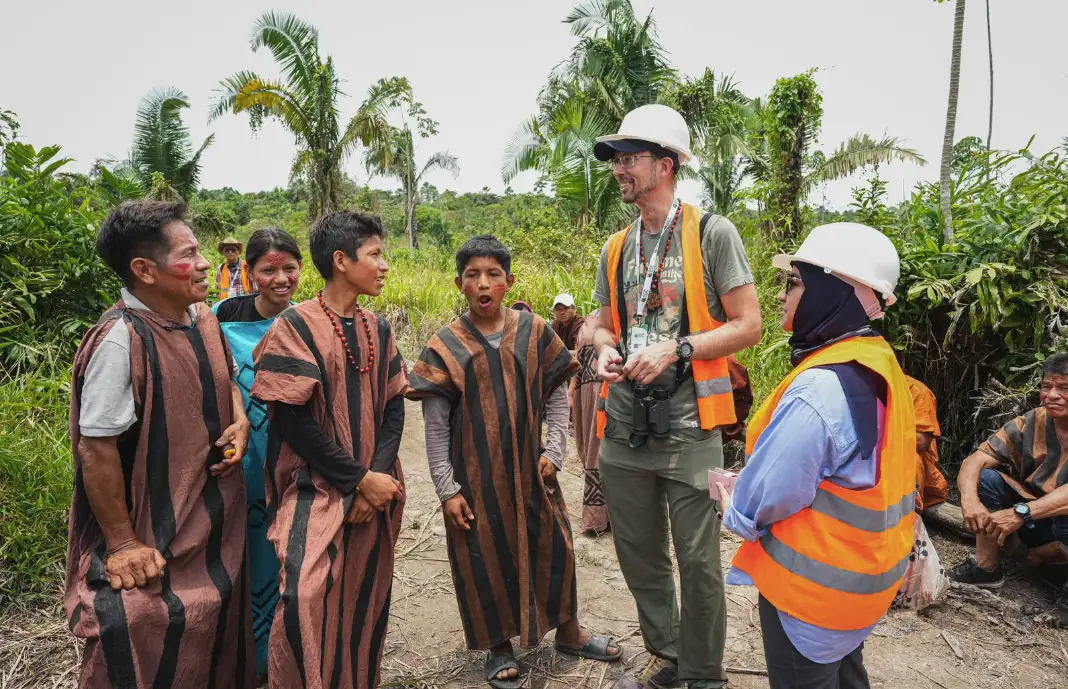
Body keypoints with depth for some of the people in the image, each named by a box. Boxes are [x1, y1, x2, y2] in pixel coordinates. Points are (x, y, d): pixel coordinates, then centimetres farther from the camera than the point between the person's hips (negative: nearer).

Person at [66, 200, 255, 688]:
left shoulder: (204, 318, -1)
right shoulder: (120, 340, -24)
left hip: (218, 516, 7)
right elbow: (96, 448, -21)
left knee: (218, 621, 23)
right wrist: (122, 543, -16)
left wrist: (239, 421, -4)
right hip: (155, 534, -7)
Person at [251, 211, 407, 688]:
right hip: (318, 493, -5)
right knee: (307, 598, -19)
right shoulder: (295, 326, -10)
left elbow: (393, 407, 5)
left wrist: (379, 475, -10)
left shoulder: (377, 329, 7)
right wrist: (359, 479, -14)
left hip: (377, 490, 5)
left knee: (365, 602, 13)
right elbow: (292, 420, -14)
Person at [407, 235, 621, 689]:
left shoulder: (534, 332, -2)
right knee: (486, 557, 9)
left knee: (552, 546, 13)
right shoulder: (445, 346, -7)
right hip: (475, 475, -2)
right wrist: (447, 490, -8)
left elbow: (557, 395, 5)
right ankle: (499, 647, 32)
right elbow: (435, 426, -6)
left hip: (529, 468, 2)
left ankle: (569, 633, 37)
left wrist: (553, 451, -4)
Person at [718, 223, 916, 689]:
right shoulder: (878, 362, -1)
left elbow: (763, 502, -24)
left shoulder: (818, 389, -30)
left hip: (814, 583, -8)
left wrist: (729, 502, -4)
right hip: (865, 569, 8)